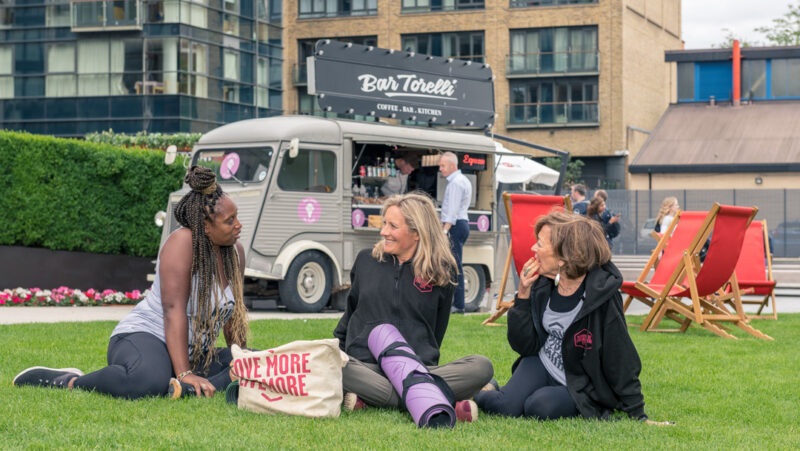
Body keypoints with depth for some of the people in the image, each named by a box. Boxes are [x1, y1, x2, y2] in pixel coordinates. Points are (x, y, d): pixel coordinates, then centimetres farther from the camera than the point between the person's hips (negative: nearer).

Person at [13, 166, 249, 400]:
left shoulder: (236, 251, 6)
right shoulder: (183, 242, -17)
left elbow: (233, 313, 15)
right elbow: (174, 310, -24)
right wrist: (184, 374, -31)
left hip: (194, 354, 8)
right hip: (143, 337, -8)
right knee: (147, 380, -43)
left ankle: (192, 389, -31)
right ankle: (71, 381, -18)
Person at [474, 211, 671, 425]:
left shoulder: (601, 297, -24)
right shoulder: (542, 286, -8)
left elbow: (621, 363, -18)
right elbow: (524, 346, -6)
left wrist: (638, 415, -15)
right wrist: (523, 295, -17)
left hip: (581, 387, -4)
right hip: (541, 365, 4)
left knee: (540, 407, -30)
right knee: (507, 407, -20)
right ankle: (480, 392, 15)